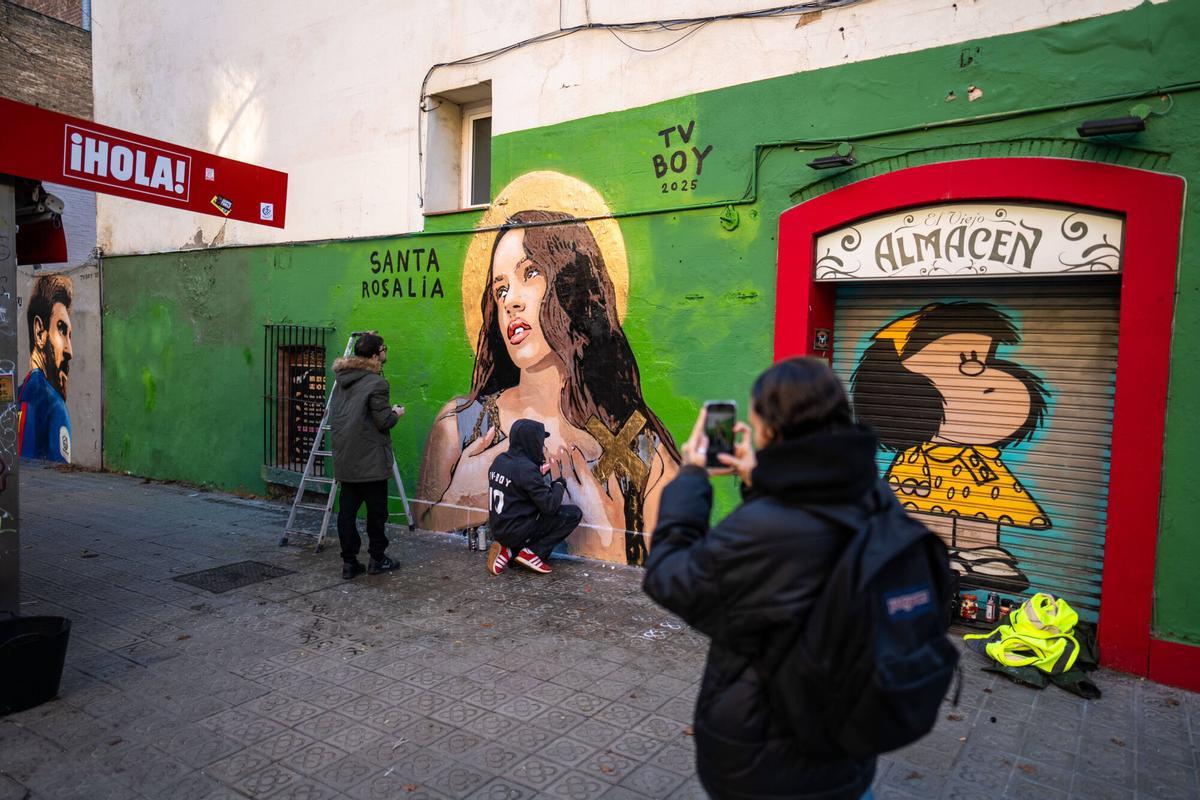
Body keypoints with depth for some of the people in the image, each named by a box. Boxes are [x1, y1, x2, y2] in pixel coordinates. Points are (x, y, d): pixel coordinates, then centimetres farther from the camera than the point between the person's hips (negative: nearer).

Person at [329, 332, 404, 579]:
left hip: (345, 459, 7)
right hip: (371, 461, -7)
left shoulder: (341, 381, 9)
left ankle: (349, 562, 11)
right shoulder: (375, 383, -14)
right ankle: (377, 559, 14)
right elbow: (384, 422, -16)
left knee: (347, 510, 7)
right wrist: (396, 413, 4)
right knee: (376, 511, 5)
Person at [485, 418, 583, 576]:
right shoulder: (527, 469, -22)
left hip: (498, 529, 8)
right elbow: (551, 506, -21)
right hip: (516, 531, -8)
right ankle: (531, 552, -5)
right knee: (574, 513, -6)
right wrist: (558, 479, -6)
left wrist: (541, 471, 9)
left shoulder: (500, 460, 3)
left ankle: (509, 549, 10)